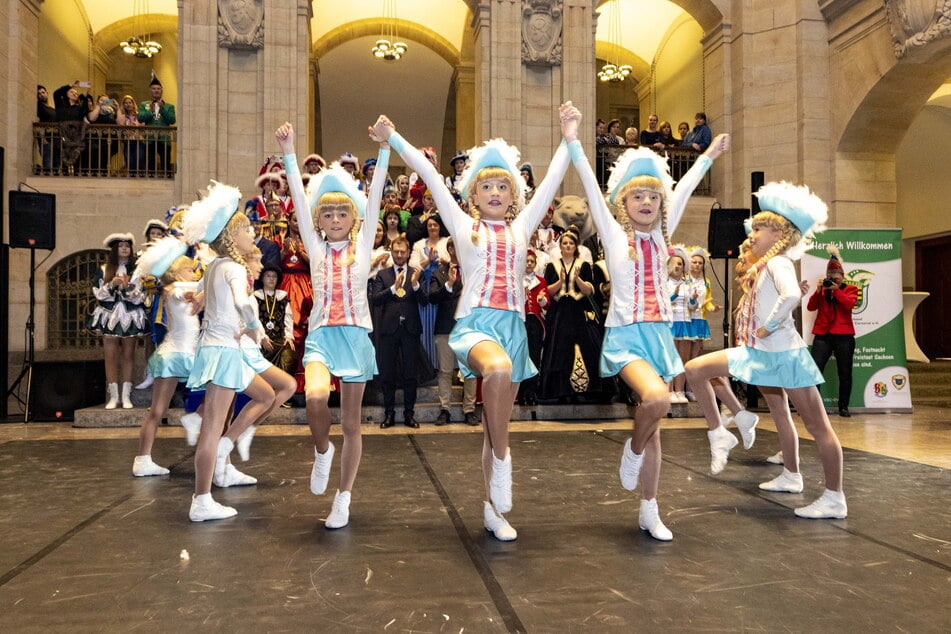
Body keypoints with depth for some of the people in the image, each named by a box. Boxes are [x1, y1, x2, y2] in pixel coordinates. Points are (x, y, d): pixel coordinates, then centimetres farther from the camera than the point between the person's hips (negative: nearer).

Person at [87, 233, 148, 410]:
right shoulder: (103, 270, 6)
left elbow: (141, 296, -1)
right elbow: (98, 294, 0)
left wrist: (128, 287, -17)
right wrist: (112, 285, -15)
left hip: (130, 318, 0)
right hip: (110, 317, 1)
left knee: (127, 356, 2)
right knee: (111, 356, -1)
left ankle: (126, 396, 5)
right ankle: (113, 396, 4)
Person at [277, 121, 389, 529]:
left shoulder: (363, 246, 5)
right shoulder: (316, 249, 8)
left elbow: (374, 196, -4)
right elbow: (300, 199, 0)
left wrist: (384, 149, -13)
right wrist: (289, 155, -8)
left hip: (356, 334, 0)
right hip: (321, 334, 0)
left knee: (351, 423, 4)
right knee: (315, 397, -28)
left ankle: (343, 499, 16)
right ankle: (322, 452, 4)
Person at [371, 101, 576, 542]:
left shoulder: (522, 227, 15)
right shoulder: (463, 226, 9)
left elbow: (553, 179, 17)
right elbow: (430, 175, 8)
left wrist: (570, 137, 18)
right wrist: (392, 138, 9)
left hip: (513, 325, 3)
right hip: (475, 322, -3)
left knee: (497, 424, 6)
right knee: (498, 368, -38)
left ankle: (492, 509, 16)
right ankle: (501, 458, -21)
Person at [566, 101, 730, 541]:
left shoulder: (660, 235, 11)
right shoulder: (613, 235, -1)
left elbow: (682, 191, 20)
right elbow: (590, 184, -8)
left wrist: (711, 154, 28)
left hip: (659, 334, 5)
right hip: (626, 335, -5)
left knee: (654, 425, 7)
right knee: (656, 399, -31)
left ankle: (649, 513, 17)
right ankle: (633, 450, 2)